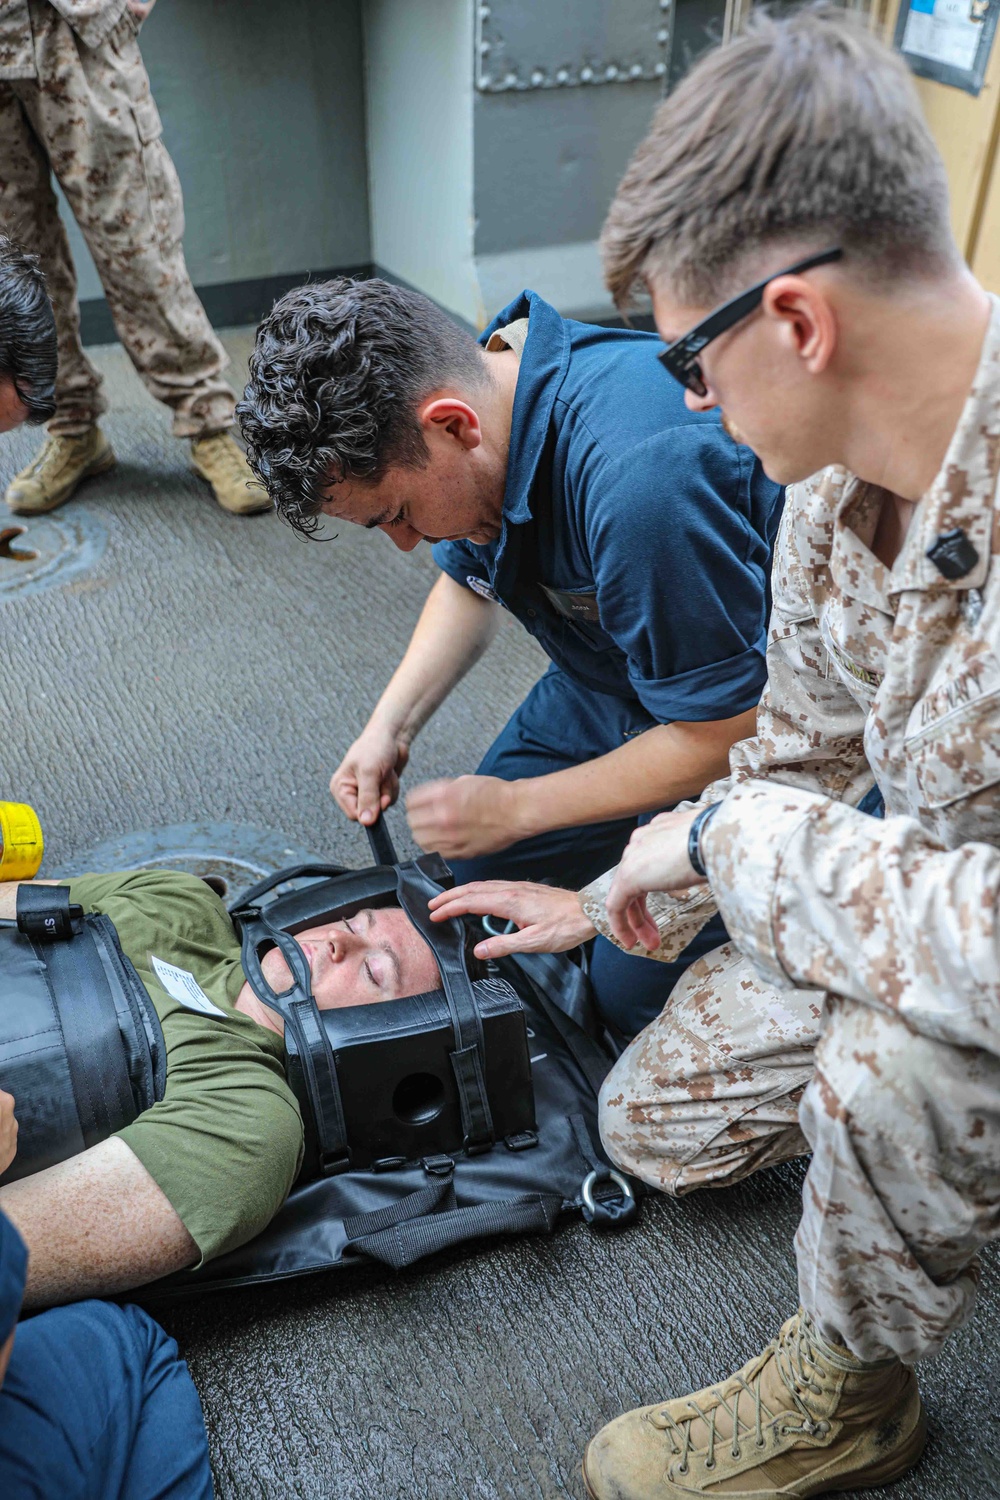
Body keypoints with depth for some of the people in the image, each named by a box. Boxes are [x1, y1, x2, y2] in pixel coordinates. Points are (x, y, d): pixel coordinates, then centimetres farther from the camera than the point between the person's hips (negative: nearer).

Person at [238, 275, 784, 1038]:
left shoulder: (640, 481, -40)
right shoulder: (480, 379, -12)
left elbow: (723, 732, -28)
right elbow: (471, 579, 9)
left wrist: (515, 809, -18)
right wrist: (391, 724, -4)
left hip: (747, 709, -7)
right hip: (617, 674, 8)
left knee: (635, 989, -7)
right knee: (484, 863, 10)